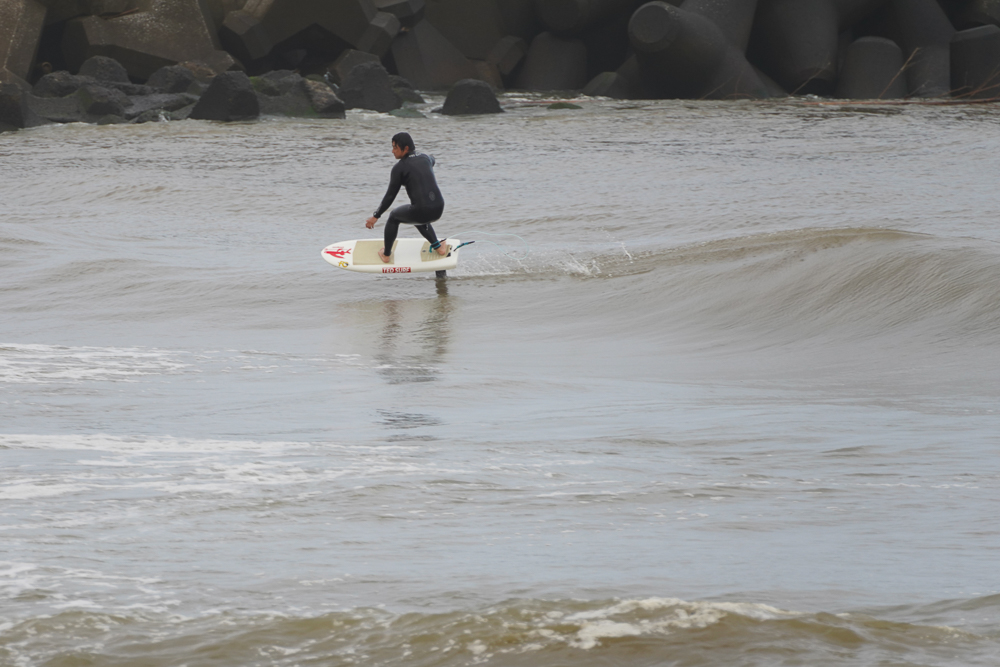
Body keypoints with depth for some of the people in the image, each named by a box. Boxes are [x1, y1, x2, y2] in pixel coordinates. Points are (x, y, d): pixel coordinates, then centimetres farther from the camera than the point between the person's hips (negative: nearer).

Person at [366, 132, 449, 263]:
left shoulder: (399, 167, -6)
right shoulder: (425, 158, 11)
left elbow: (390, 196, -3)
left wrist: (376, 216, 7)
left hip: (421, 211, -5)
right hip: (438, 211, 5)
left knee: (394, 216, 26)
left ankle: (386, 255, 34)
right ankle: (438, 247, 34)